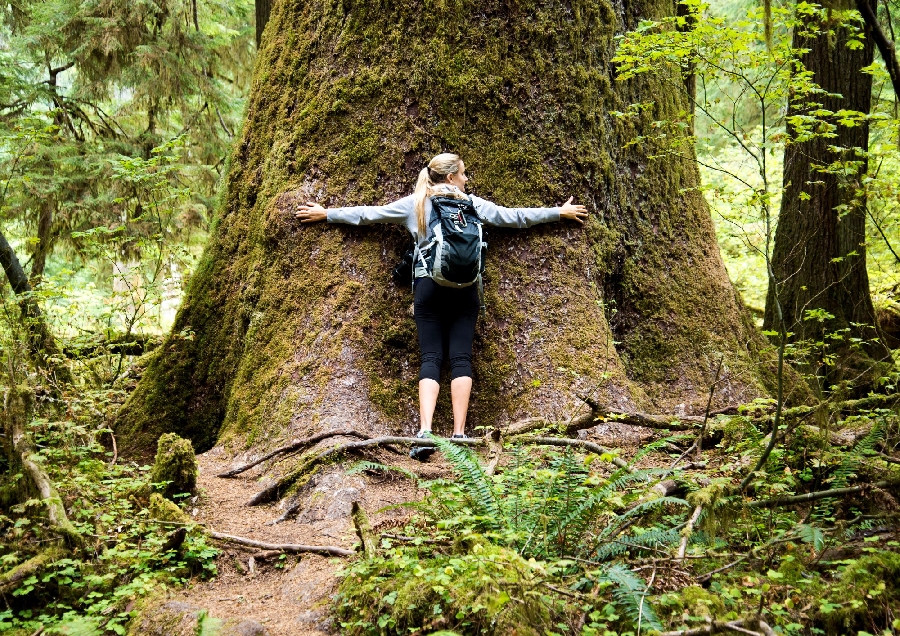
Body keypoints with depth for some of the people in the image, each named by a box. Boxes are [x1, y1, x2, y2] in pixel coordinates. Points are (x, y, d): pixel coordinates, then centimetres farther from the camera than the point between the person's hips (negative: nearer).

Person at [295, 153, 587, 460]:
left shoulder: (414, 203, 11)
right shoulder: (472, 203, 10)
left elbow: (368, 214, 14)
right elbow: (514, 216, 16)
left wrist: (326, 214, 26)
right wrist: (559, 213, 27)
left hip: (428, 285, 0)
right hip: (465, 287, 0)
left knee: (431, 359, -2)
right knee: (461, 358, -1)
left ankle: (425, 432, -18)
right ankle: (459, 434, -8)